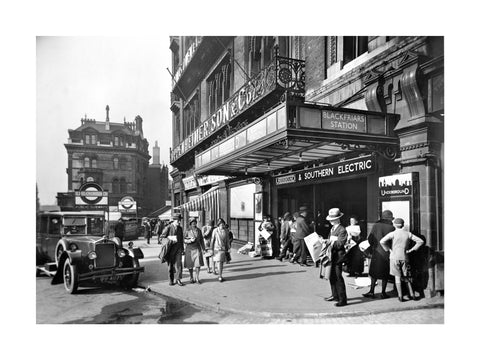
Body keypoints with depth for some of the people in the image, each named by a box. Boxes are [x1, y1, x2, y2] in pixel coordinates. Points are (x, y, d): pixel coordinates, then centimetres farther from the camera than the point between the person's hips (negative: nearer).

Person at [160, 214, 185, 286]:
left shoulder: (180, 228, 11)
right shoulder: (168, 228, -3)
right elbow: (162, 236, -2)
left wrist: (182, 249, 16)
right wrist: (170, 237, -16)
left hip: (178, 248, 3)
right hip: (170, 248, -3)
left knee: (178, 263, -6)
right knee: (171, 264, 6)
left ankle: (178, 279, -2)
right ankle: (171, 280, 17)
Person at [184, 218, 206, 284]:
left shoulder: (199, 230, 3)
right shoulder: (188, 231, -4)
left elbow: (201, 240, 9)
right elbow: (184, 240, -3)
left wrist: (203, 248, 7)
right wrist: (190, 240, -20)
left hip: (197, 249, 1)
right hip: (189, 249, -1)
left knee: (198, 264, -8)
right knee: (190, 265, 5)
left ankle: (197, 278, 2)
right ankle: (191, 278, 22)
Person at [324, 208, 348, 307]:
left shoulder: (342, 230, -14)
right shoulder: (332, 229, 15)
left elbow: (340, 244, -20)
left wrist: (330, 241, -21)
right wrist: (327, 241, 2)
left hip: (338, 256, -9)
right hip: (332, 256, 9)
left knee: (338, 278, -5)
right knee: (332, 277, 17)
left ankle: (342, 300, 4)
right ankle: (335, 295, 32)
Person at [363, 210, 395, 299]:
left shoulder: (376, 225, -3)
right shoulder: (392, 227, -8)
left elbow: (370, 239, -4)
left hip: (377, 252, 1)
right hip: (387, 253, -1)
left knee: (374, 272, 12)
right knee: (385, 273, 10)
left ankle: (372, 291, 11)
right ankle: (383, 292, 15)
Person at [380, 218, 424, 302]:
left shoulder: (393, 233, -6)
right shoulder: (408, 234, 3)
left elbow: (382, 241, -18)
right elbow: (420, 241, 4)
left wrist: (388, 249, -4)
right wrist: (411, 250, 6)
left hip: (394, 257, -3)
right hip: (404, 257, 3)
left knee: (397, 277, 4)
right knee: (406, 277, 16)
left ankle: (400, 296, 3)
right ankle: (411, 294, 18)